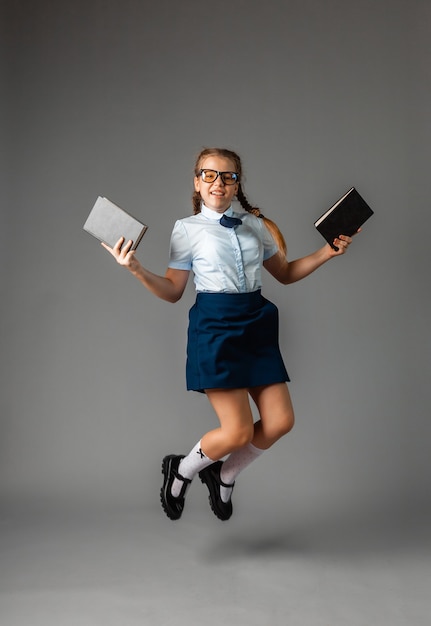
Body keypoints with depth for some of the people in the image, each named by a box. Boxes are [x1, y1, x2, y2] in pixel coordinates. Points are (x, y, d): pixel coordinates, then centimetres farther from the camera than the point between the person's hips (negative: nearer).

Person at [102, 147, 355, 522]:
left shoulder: (256, 224, 11)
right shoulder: (188, 229, 0)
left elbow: (285, 273, 20)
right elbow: (173, 291, 1)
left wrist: (326, 253, 8)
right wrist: (136, 270, -14)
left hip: (256, 325, 5)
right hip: (215, 326, -5)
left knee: (281, 421, -1)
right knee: (238, 431, -8)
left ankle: (224, 476, 25)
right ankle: (182, 469, 23)